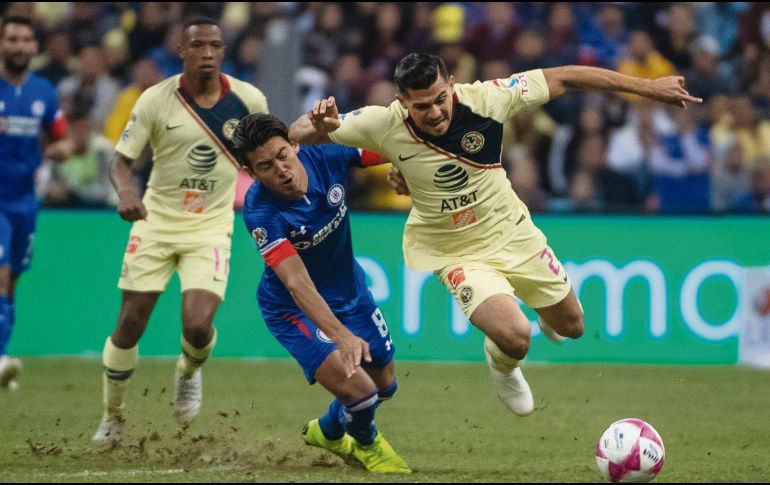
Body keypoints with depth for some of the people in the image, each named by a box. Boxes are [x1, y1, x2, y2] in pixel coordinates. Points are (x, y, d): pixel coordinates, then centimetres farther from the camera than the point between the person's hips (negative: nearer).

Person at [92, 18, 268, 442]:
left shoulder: (249, 100, -6)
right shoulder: (155, 100, -10)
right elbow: (121, 159, -9)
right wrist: (125, 190, -29)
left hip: (210, 227, 0)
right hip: (157, 220, 0)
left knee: (198, 327, -18)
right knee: (130, 325, -1)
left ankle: (189, 373, 19)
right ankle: (112, 415, 21)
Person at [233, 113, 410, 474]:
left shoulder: (327, 154, -23)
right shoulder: (259, 211, -33)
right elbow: (297, 282, -41)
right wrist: (341, 336, -51)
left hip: (350, 288, 5)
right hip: (295, 309, -5)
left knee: (384, 385, 20)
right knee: (356, 386, -20)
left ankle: (329, 431, 52)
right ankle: (367, 445, 17)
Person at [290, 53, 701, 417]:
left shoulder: (484, 99, -26)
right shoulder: (384, 125, -27)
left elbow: (562, 79, -16)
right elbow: (297, 134, -17)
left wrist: (647, 87, -13)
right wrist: (319, 125, -43)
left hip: (512, 232, 3)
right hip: (455, 253, -3)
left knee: (571, 326, 17)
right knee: (514, 337, -24)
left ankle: (545, 313, 57)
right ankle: (502, 369, 16)